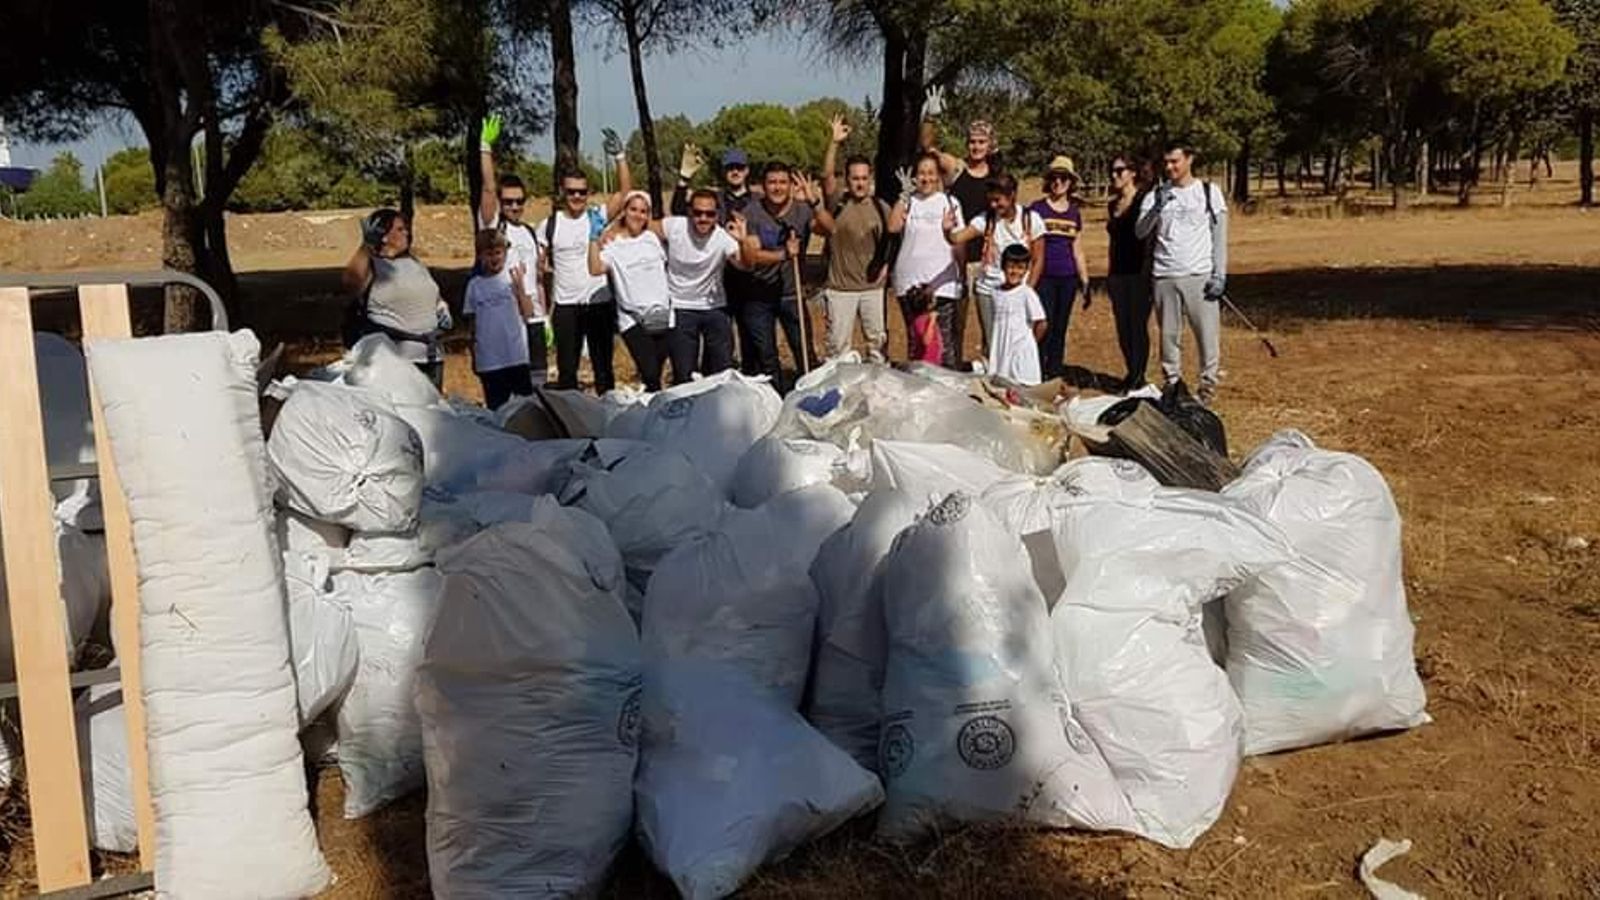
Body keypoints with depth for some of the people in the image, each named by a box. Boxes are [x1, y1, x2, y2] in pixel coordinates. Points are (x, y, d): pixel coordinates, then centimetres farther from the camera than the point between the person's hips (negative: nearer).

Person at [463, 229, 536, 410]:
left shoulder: (516, 277, 1)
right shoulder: (475, 285, 6)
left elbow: (528, 313, -7)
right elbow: (473, 324, 12)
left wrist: (520, 286, -18)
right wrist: (473, 356, 11)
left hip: (517, 356, -2)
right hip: (488, 360, 2)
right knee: (496, 408, 8)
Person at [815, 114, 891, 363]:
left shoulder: (881, 207, 4)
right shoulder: (837, 204, -4)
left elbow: (891, 238, 17)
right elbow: (826, 176, -19)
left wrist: (886, 264, 2)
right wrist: (834, 143, -29)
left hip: (872, 286, 3)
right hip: (840, 288, -2)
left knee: (877, 340, 11)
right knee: (837, 344, 1)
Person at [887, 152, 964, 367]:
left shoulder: (949, 202, 9)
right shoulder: (907, 202, 8)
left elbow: (959, 244, 10)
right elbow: (893, 227, -11)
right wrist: (905, 194, -8)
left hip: (943, 283, -1)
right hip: (910, 282, 1)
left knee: (945, 341, -4)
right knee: (915, 341, 7)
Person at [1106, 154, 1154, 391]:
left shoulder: (1144, 200, -7)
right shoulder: (1113, 204, 15)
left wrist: (1147, 273, -17)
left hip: (1139, 272, -7)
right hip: (1118, 273, 7)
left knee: (1138, 325, -5)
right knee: (1123, 327, 8)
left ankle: (1138, 379, 0)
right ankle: (1131, 375, 18)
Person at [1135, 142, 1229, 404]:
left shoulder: (1209, 192, 5)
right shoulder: (1156, 195, 9)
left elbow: (1219, 236, 4)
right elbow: (1140, 232, 0)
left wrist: (1220, 275, -4)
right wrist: (1156, 209, -17)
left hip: (1200, 275, -2)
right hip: (1164, 276, 2)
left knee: (1208, 333, -5)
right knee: (1169, 334, 6)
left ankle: (1208, 386, 3)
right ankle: (1172, 385, 15)